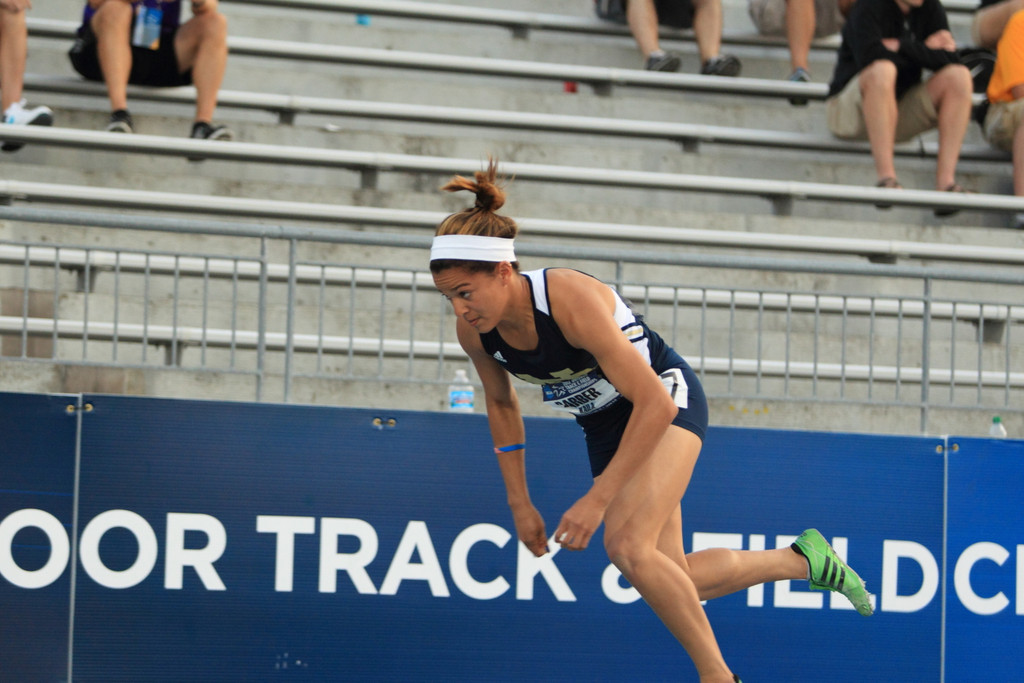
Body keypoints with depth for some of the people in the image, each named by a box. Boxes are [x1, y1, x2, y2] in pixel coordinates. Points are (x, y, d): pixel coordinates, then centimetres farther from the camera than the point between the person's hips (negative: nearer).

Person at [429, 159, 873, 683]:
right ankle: (802, 558, 28)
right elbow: (501, 403, 7)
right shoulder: (473, 331, -15)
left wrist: (598, 498, -34)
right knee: (673, 581, 5)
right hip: (604, 423, 7)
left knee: (628, 546, -28)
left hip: (667, 402, -7)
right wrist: (519, 503, 6)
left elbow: (655, 402, -33)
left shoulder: (571, 300, -35)